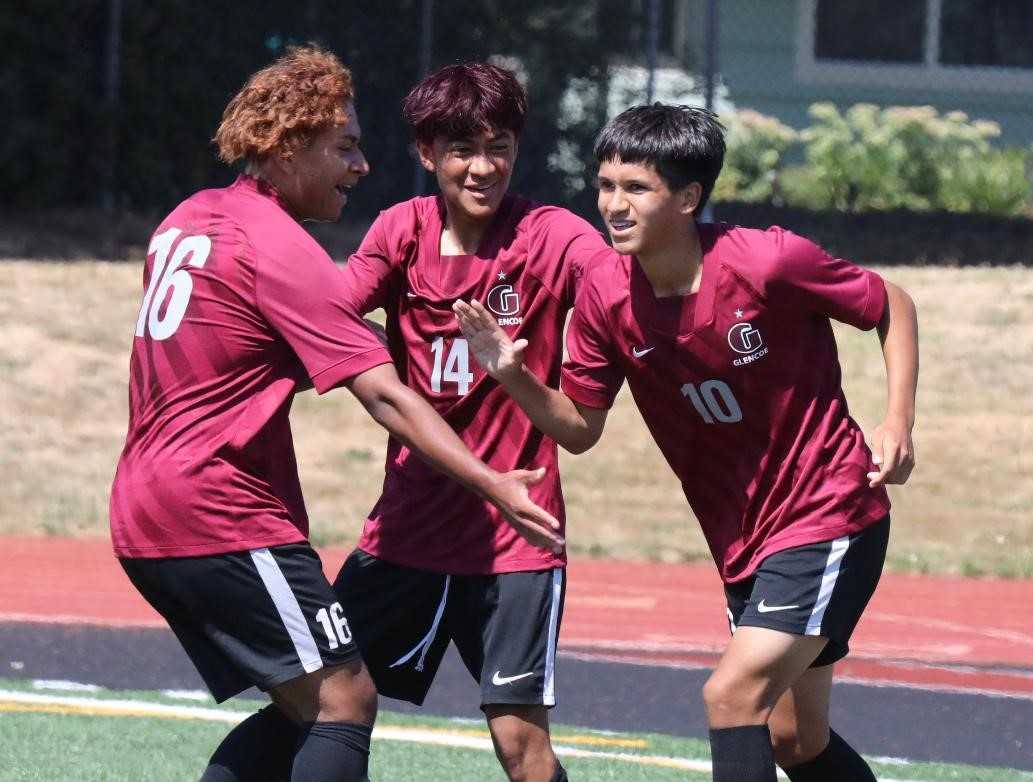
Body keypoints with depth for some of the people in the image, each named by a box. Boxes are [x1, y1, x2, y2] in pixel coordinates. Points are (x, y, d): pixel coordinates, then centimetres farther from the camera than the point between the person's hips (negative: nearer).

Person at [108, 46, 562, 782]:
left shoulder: (186, 221, 13)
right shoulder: (280, 248, -13)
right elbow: (385, 397, -19)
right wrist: (491, 485, -22)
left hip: (143, 515, 9)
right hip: (224, 520, -9)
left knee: (302, 711, 14)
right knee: (345, 700, -9)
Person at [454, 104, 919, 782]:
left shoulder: (770, 261, -21)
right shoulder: (606, 295, -7)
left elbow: (892, 306, -5)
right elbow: (580, 427, 2)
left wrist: (898, 424, -16)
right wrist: (515, 378, -17)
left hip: (830, 516, -7)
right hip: (743, 541, 7)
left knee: (732, 694, -20)